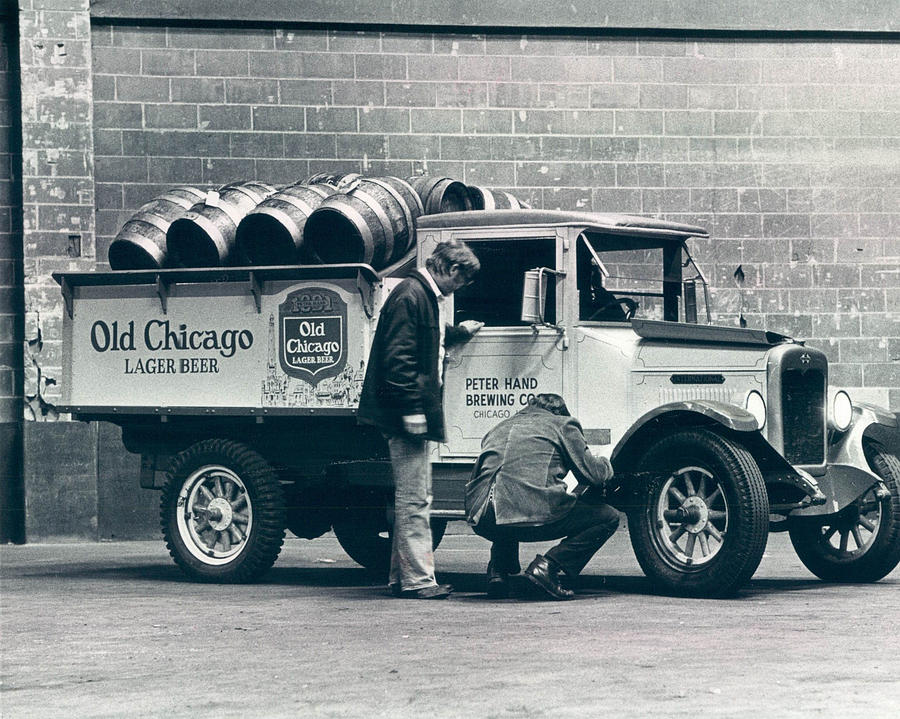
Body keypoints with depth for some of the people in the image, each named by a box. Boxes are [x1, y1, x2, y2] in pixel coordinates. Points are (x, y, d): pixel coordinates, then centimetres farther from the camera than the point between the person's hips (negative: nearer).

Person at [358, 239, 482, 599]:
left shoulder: (426, 297, 17)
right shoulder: (410, 296, -15)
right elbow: (398, 357, -22)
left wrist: (457, 332, 36)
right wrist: (412, 409, -23)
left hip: (413, 415, 11)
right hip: (406, 415, -11)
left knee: (414, 500, 14)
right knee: (413, 500, -7)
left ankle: (402, 576, 20)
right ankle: (417, 579, -4)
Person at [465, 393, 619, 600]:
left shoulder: (499, 428, 32)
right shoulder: (563, 424, 16)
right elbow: (592, 475, 10)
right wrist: (605, 465, 36)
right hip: (533, 516, -6)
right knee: (608, 518, 12)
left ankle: (498, 571, 18)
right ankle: (548, 567, -6)